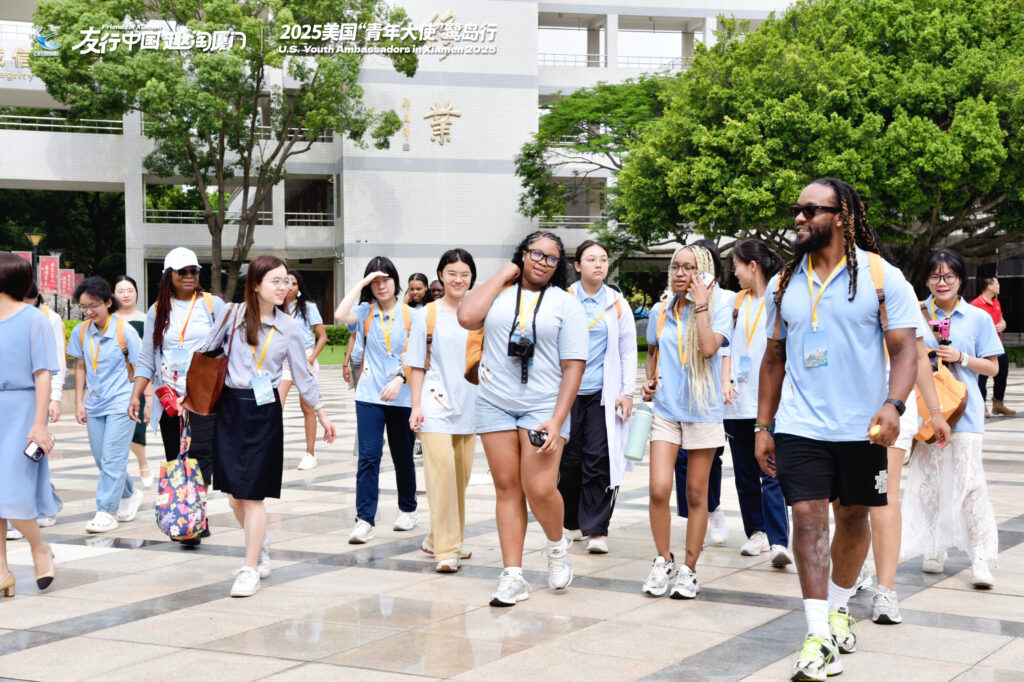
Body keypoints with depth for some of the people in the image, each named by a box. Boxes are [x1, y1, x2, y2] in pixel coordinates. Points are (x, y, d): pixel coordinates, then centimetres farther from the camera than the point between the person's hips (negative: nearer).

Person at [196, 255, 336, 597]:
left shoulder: (288, 328, 2)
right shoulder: (232, 314, -1)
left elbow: (303, 375, 11)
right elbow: (204, 351, 9)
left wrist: (321, 413, 14)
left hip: (265, 412, -1)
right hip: (230, 407, 1)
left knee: (252, 493, -4)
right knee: (234, 494, 4)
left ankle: (250, 570, 4)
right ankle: (261, 542, 32)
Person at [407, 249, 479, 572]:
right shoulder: (428, 314, 1)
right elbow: (417, 365, 3)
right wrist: (416, 406, -4)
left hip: (469, 405, 4)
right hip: (436, 403, -4)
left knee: (462, 475, 8)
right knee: (442, 468, -15)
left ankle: (438, 539, 24)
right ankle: (446, 549, -13)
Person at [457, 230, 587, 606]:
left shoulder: (566, 304, 3)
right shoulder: (498, 293, 9)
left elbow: (573, 367, -2)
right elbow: (467, 317, -12)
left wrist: (557, 422, -12)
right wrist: (502, 276, -2)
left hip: (543, 406, -2)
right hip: (495, 405, 2)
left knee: (540, 489, -13)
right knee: (507, 488, 3)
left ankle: (557, 546, 18)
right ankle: (512, 577, 9)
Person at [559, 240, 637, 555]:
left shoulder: (618, 304, 7)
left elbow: (628, 351, 9)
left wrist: (627, 392, 1)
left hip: (603, 394, -1)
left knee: (598, 459, -8)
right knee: (569, 459, 4)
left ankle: (596, 529, -4)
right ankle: (570, 523, 20)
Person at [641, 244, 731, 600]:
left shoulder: (718, 311, -3)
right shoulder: (660, 312, 9)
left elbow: (708, 348, -22)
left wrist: (700, 304, -17)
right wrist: (649, 379, 10)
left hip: (702, 410, -2)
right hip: (666, 408, 2)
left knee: (696, 494, 4)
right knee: (659, 489, -9)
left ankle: (689, 569, 15)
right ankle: (663, 560, 9)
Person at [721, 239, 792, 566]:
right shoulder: (738, 301, 15)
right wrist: (725, 380, 3)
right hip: (737, 403, 6)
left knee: (771, 474, -14)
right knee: (744, 474, 11)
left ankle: (778, 542, -18)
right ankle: (756, 532, 22)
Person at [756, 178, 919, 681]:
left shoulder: (881, 276, -3)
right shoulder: (783, 284, 7)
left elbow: (905, 349, -6)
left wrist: (893, 404, -23)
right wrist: (763, 426, 9)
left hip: (860, 427, -1)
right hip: (800, 426, 2)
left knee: (853, 517, 10)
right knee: (808, 516, -8)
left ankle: (839, 607, 33)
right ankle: (819, 637, -8)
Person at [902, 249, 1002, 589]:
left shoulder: (978, 318, 3)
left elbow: (992, 367, 5)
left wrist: (961, 357, -11)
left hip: (964, 410, -2)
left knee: (970, 482, -9)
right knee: (927, 480, 6)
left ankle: (981, 559, -6)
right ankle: (935, 549, 20)